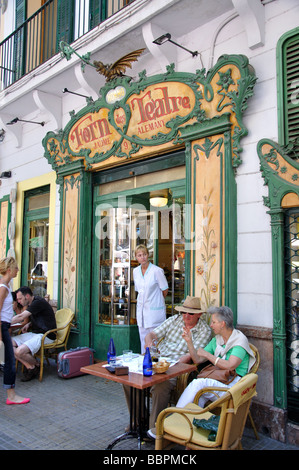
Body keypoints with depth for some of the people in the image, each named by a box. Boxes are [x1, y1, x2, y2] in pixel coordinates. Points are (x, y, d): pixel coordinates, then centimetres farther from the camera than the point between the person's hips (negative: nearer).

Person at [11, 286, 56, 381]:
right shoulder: (30, 304, 16)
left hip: (45, 336, -10)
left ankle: (36, 365, 1)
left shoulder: (38, 302, -15)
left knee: (19, 351, -29)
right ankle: (29, 367, -3)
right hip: (34, 333, 10)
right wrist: (29, 324, 9)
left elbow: (20, 317, -18)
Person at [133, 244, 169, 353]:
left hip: (155, 310, -6)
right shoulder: (135, 271, 5)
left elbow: (165, 290, -3)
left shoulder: (157, 271, -13)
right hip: (141, 310, 6)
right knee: (143, 340, 13)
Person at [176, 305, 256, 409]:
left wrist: (207, 354, -12)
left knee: (198, 383, -28)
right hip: (217, 381, 5)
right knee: (199, 396, -30)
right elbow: (198, 360, 16)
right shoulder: (216, 339, 15)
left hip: (232, 385, -5)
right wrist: (189, 341, 3)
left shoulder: (240, 339, -6)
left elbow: (230, 366, -21)